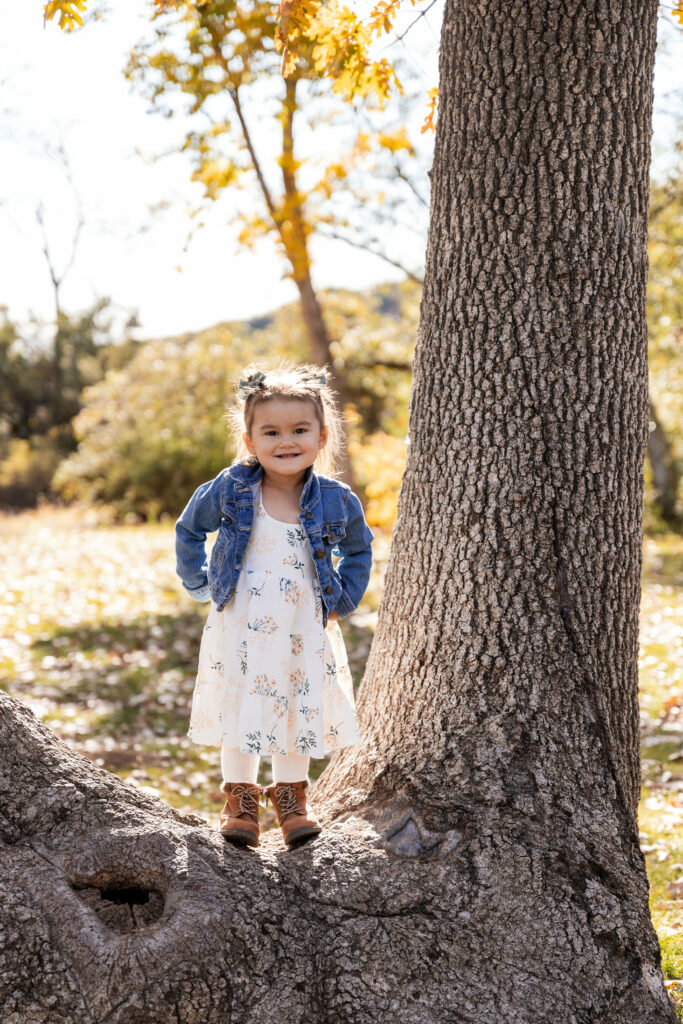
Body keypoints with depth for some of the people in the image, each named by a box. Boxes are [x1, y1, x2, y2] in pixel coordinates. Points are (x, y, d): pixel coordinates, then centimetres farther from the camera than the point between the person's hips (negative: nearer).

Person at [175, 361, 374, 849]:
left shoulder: (336, 501, -7)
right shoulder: (230, 490, -10)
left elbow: (358, 548, 13)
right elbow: (189, 530, 8)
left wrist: (344, 598, 5)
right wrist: (201, 584, 3)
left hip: (304, 632, 1)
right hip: (241, 630, -1)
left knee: (300, 708, 10)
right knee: (241, 706, 6)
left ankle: (291, 796, 29)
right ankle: (240, 797, 23)